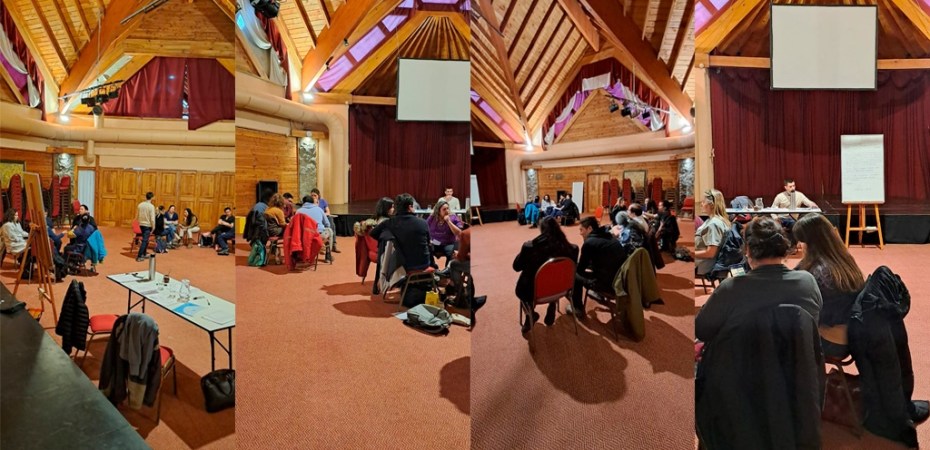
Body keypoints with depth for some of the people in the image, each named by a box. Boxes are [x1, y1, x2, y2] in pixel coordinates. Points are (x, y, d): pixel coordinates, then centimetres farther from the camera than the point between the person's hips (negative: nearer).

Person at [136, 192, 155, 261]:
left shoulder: (140, 205, 4)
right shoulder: (151, 206, -14)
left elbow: (137, 216, 11)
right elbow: (152, 218, -15)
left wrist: (139, 223, 22)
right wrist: (153, 228, -9)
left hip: (141, 224, 7)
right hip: (147, 225, -7)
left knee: (145, 240, 21)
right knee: (145, 241, -2)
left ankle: (144, 254, 30)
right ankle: (139, 256, -4)